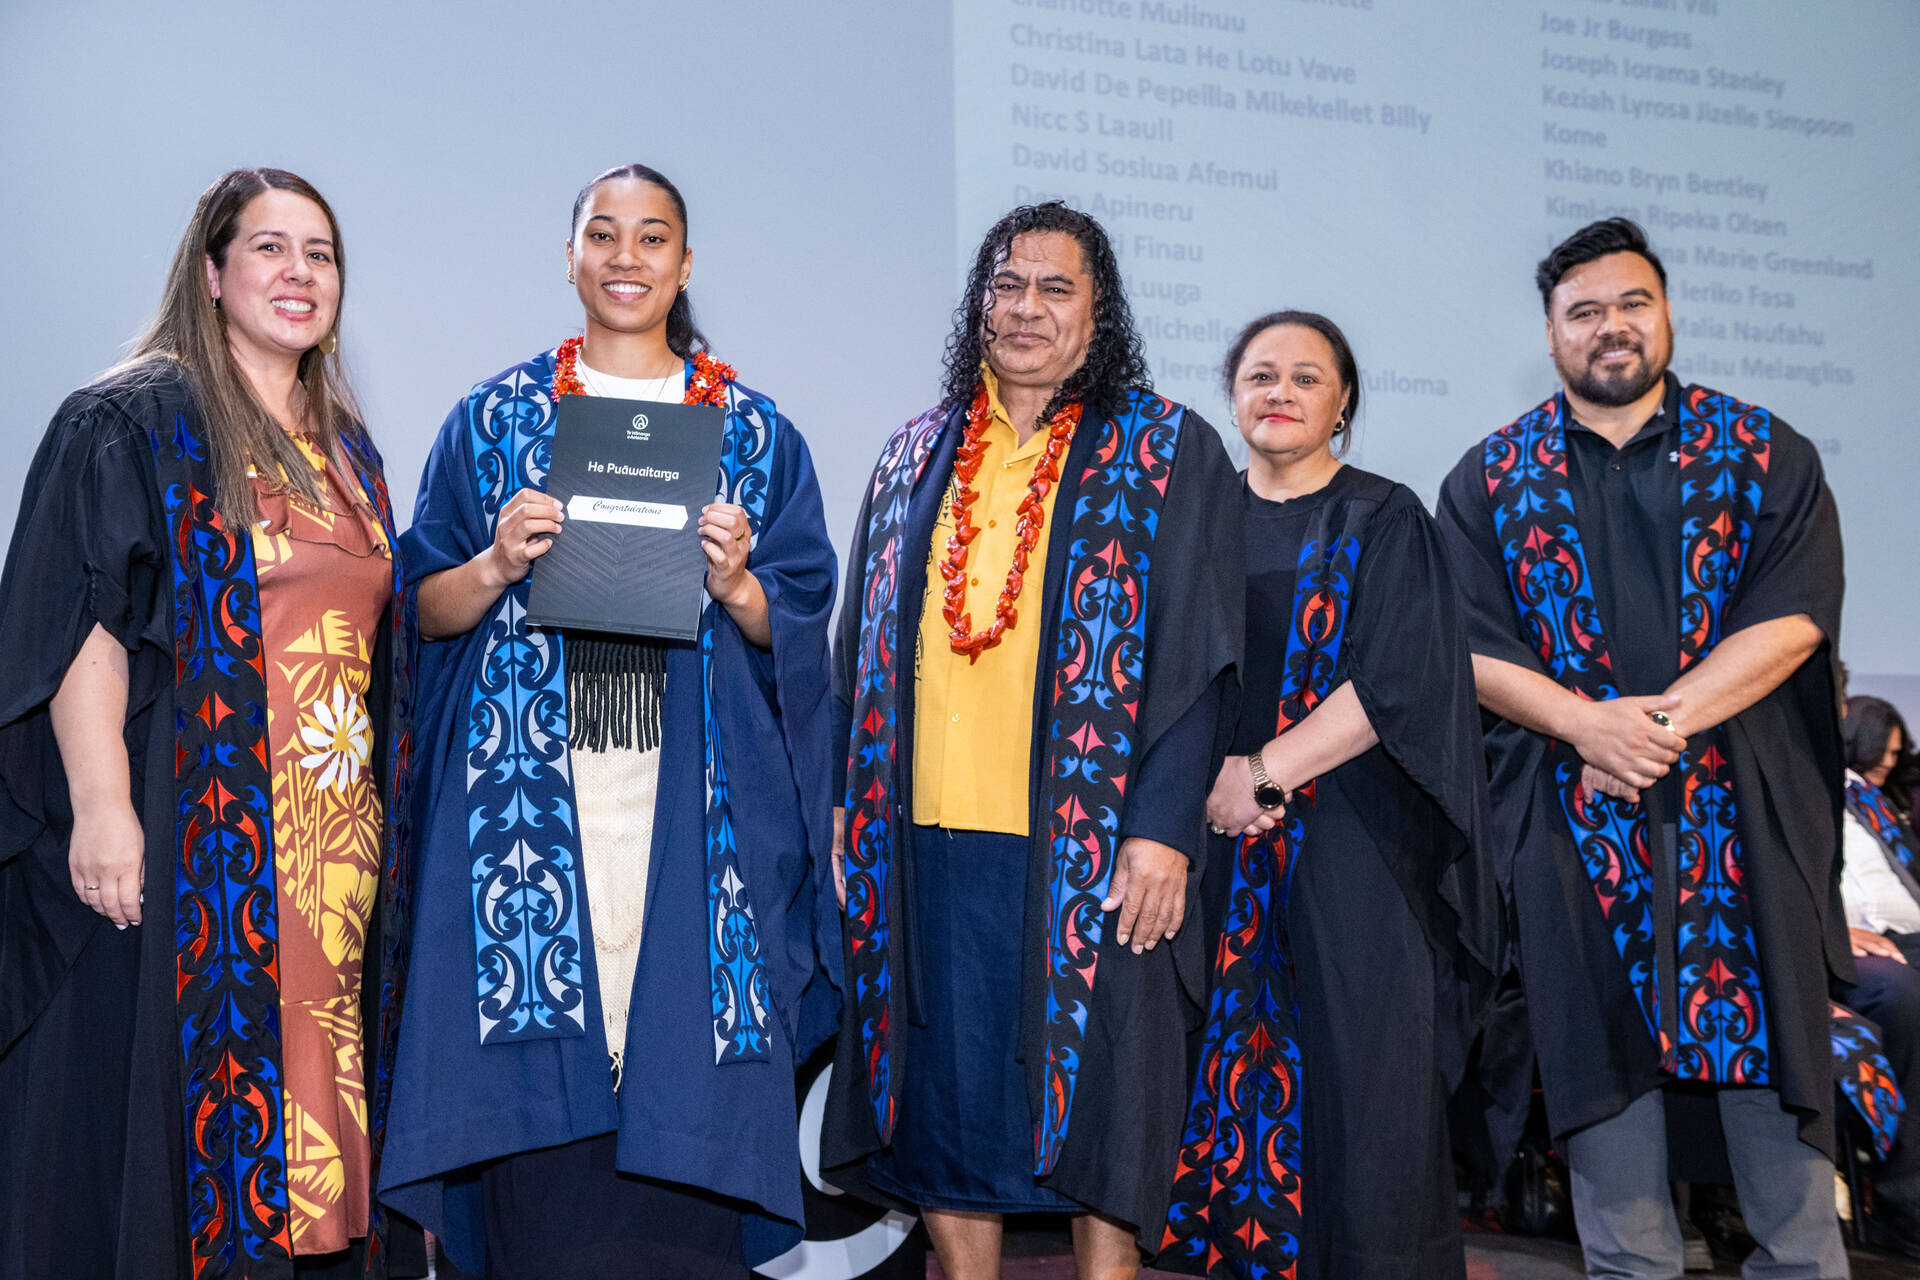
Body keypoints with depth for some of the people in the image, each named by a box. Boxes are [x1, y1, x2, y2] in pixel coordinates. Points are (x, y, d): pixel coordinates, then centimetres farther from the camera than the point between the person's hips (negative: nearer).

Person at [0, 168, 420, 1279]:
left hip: (336, 843, 6)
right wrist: (101, 804, -20)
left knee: (313, 1071, 9)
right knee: (184, 1082, -2)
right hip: (194, 837, -6)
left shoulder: (347, 450, 17)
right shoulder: (133, 424, -3)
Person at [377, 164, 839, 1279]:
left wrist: (734, 584, -12)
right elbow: (427, 611, 9)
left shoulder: (757, 433, 11)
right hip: (536, 797, 0)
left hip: (693, 804, 0)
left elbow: (796, 630, 8)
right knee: (540, 1067, -3)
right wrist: (495, 566, -11)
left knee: (681, 1057, -3)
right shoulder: (496, 417, 11)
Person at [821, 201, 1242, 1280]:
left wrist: (1162, 825, -14)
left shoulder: (1167, 452, 2)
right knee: (947, 1098, 8)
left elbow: (1194, 654, -5)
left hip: (1088, 843, -3)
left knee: (1092, 1099, 3)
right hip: (927, 838, 4)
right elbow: (863, 651, 16)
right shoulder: (917, 457, 14)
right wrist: (852, 808, 8)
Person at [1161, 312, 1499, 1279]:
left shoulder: (1385, 521, 3)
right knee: (1233, 1084, 2)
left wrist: (1264, 773, -14)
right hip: (1220, 848, 3)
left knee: (1356, 1083, -3)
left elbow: (1399, 685, -8)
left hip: (1352, 847, -3)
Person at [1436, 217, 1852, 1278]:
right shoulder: (1490, 480, 9)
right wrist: (1589, 723, -16)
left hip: (1748, 821, 0)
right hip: (1572, 826, 1)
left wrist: (1661, 720, -15)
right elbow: (1471, 644, 0)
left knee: (1773, 1073, 1)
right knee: (1605, 1085, 3)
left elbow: (1795, 616, -4)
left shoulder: (1762, 453, 8)